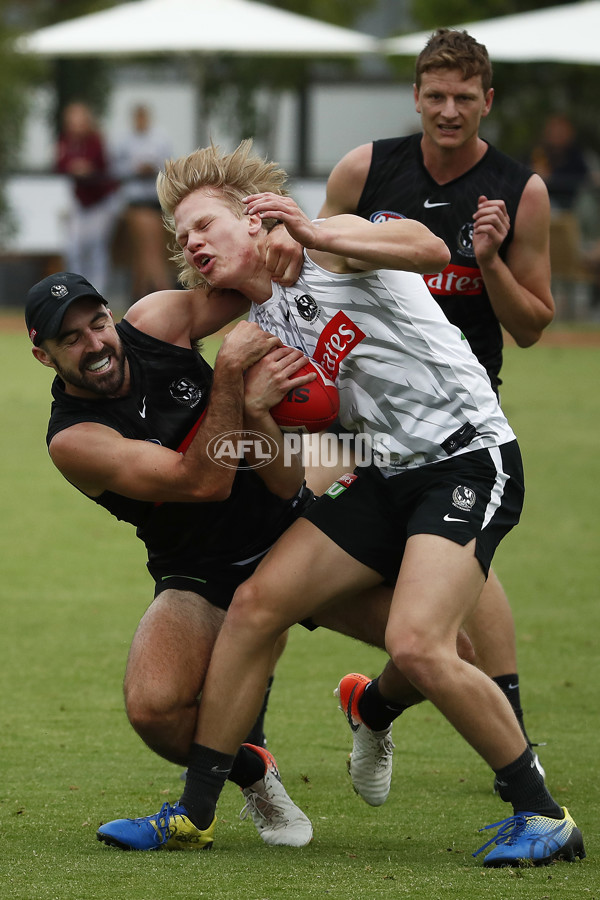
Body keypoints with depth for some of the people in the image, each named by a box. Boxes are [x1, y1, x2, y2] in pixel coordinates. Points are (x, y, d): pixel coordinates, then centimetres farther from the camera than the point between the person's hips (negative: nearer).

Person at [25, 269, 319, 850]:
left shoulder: (154, 324, -7)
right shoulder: (74, 441, -19)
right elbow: (204, 481, -30)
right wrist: (230, 372, -34)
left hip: (294, 526, 4)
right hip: (204, 577, -4)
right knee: (154, 707, -29)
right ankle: (253, 774, 4)